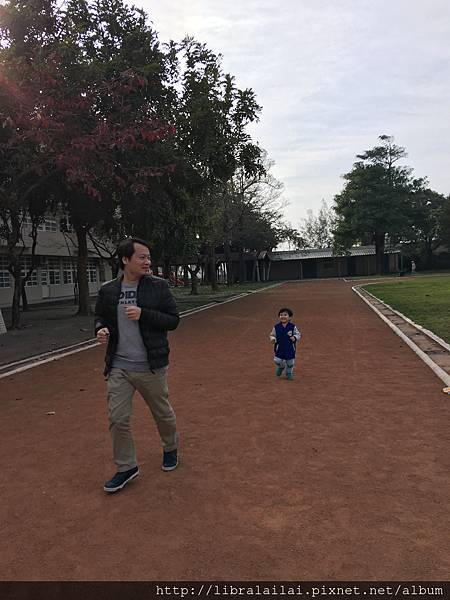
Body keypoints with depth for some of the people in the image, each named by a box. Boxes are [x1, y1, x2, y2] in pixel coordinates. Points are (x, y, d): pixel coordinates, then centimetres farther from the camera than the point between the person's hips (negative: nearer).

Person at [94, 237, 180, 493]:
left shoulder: (158, 286, -7)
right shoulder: (108, 290, 0)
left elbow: (174, 320, -6)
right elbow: (100, 316, 15)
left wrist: (143, 314, -20)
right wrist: (101, 329, -8)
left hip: (151, 367, -2)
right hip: (119, 367, 2)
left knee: (163, 414, 15)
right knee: (118, 419, 3)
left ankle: (171, 449, 44)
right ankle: (127, 467, 24)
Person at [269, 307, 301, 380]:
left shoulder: (293, 327, -7)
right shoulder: (276, 327, -4)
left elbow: (298, 334, 1)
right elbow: (272, 335, 6)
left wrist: (295, 338, -19)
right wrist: (272, 339, -15)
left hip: (290, 349, 0)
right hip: (279, 348, 0)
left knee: (290, 362, 11)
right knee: (278, 361, -4)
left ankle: (289, 373, 38)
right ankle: (281, 367, 33)